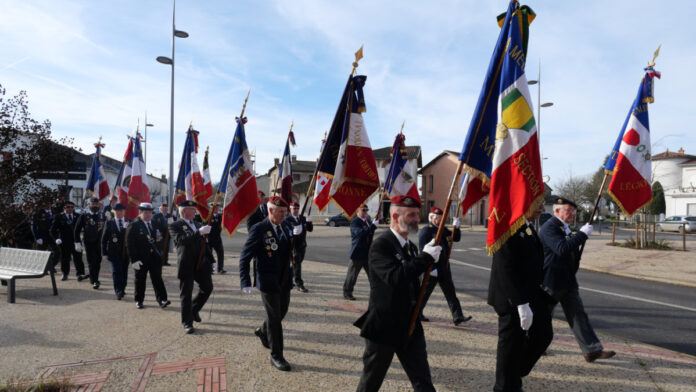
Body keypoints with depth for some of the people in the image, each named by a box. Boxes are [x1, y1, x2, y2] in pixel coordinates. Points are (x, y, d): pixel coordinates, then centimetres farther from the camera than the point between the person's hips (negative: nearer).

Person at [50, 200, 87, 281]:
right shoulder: (59, 217, 4)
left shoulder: (78, 217, 8)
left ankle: (80, 274, -14)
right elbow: (53, 230, 2)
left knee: (78, 258, -9)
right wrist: (56, 238, -10)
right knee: (65, 259, 9)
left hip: (76, 242, 0)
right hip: (64, 242, 0)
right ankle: (65, 274, 25)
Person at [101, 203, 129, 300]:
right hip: (114, 252, -2)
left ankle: (122, 289, 24)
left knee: (124, 271, 8)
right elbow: (104, 239, 4)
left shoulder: (129, 222, 7)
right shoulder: (109, 223, 4)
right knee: (116, 271, -10)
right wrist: (104, 253, 1)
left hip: (126, 251, 2)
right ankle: (118, 292, -10)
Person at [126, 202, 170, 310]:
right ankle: (139, 301, 26)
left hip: (155, 257, 3)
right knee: (140, 280, 11)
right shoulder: (134, 226, -6)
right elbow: (130, 244, -10)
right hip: (141, 258, -3)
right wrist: (134, 260, -16)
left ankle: (162, 299, -4)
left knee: (157, 278, -2)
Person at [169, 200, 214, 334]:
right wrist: (199, 232, -34)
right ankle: (187, 322, 15)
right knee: (186, 294, 2)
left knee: (207, 288, 10)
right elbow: (181, 239, -24)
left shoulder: (198, 225, 14)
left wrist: (211, 260, 15)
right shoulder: (175, 226, -5)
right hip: (187, 266, -6)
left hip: (201, 264, 6)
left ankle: (194, 310, 34)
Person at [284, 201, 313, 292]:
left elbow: (310, 229, 4)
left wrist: (309, 222, -16)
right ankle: (299, 285, -4)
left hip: (302, 245, 6)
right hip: (293, 245, -6)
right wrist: (293, 232, -37)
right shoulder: (287, 220, -5)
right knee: (296, 264, -7)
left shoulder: (303, 218, 11)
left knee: (297, 264, 17)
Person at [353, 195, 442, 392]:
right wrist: (426, 257, -27)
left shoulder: (411, 247, 9)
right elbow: (395, 277, -33)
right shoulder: (381, 245, -17)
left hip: (410, 326, 7)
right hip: (383, 327, -7)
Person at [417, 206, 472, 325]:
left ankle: (457, 317, 8)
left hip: (444, 268, 7)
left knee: (451, 293, 5)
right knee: (425, 292, 6)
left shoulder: (443, 230, 13)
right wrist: (431, 268, -22)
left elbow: (456, 238, 17)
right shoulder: (425, 231, -12)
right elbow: (423, 251, -18)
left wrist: (456, 227, -2)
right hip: (432, 269, -7)